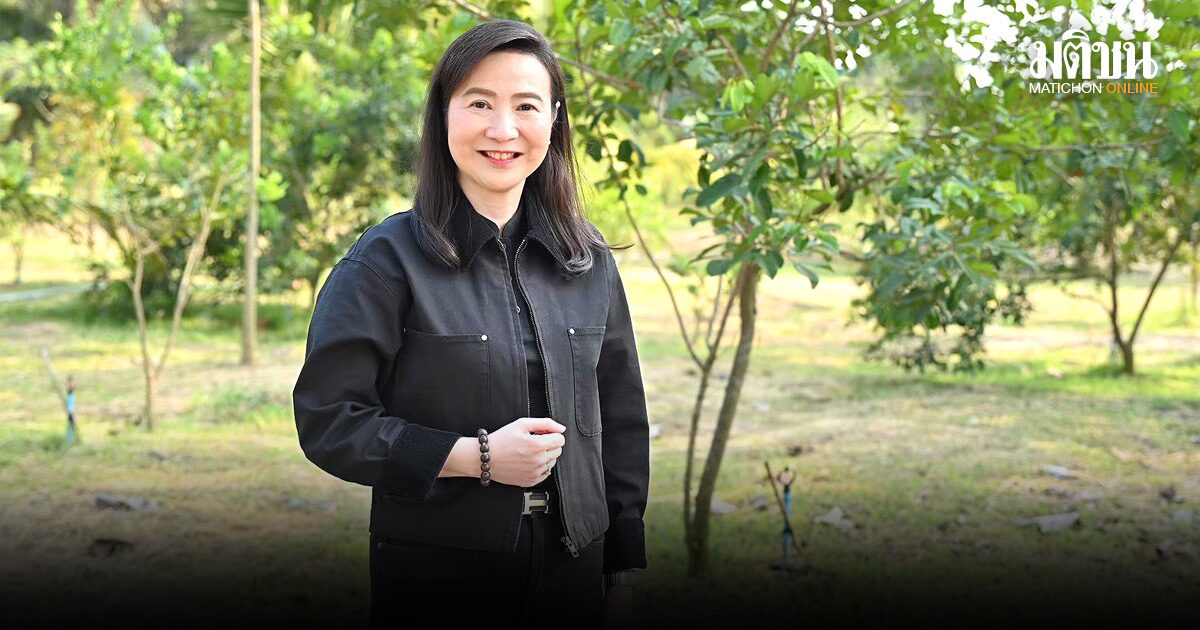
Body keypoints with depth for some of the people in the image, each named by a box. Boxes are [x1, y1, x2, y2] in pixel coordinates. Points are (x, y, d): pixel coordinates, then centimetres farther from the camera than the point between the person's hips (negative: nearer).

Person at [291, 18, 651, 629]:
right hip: (434, 577, -4)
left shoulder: (590, 262, 5)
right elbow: (327, 420, -12)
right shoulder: (389, 258, -9)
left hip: (575, 572, 4)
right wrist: (478, 457, -19)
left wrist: (622, 572, 6)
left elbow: (621, 423, 9)